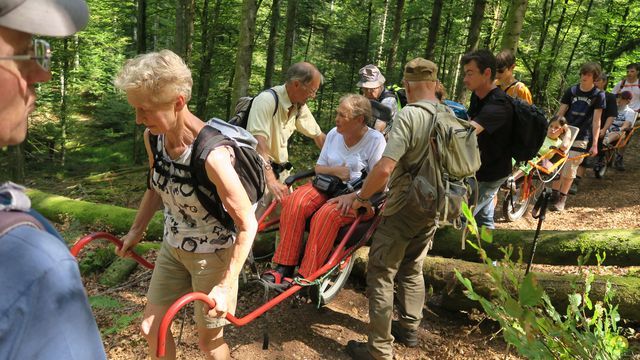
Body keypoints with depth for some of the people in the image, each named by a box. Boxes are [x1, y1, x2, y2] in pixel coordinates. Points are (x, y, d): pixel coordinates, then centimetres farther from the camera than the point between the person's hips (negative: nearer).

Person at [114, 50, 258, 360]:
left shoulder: (211, 155, -33)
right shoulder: (152, 137, -11)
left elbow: (248, 225, -25)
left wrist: (225, 286, -21)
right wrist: (136, 231, 14)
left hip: (212, 255, -6)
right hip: (172, 247, 7)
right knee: (152, 328, 17)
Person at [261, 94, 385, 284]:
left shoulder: (375, 140, -7)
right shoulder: (334, 134, 8)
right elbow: (319, 168, 14)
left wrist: (351, 197, -24)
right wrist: (335, 171, -9)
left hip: (357, 196, -5)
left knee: (327, 215, -35)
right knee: (294, 203, -24)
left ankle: (305, 276, -27)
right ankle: (284, 267, -21)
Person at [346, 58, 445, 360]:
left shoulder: (409, 115, -19)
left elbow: (384, 168, -27)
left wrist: (361, 196, -12)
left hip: (405, 208, -7)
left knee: (381, 274, 3)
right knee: (412, 268, 23)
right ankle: (410, 329, 36)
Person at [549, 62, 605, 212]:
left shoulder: (598, 95, -2)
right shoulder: (571, 91, 4)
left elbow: (596, 121, -5)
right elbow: (560, 113, 3)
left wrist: (595, 144, -8)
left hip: (580, 137, -2)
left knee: (569, 170, -3)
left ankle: (562, 199, 11)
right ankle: (554, 195, 17)